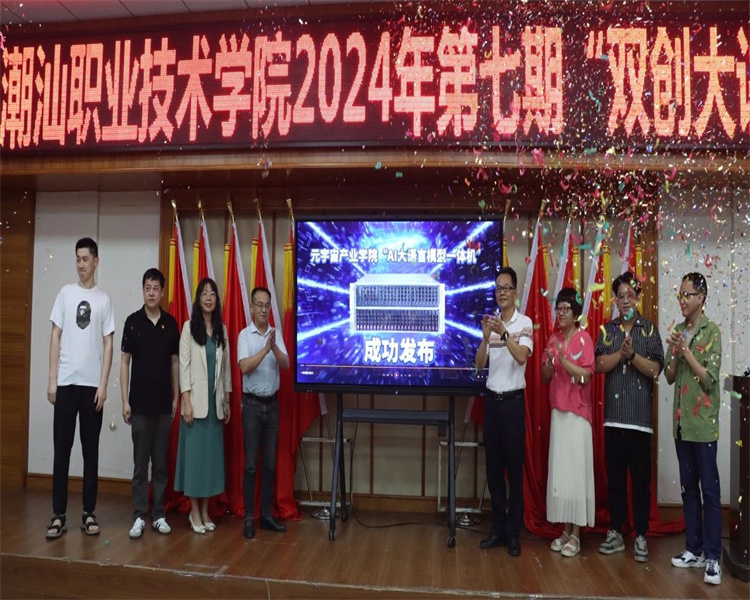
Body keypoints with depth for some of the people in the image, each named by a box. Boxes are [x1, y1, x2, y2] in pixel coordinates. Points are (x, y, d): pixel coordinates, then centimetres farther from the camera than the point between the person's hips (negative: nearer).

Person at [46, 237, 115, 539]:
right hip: (65, 382, 0)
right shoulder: (65, 293, 5)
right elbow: (55, 337, 5)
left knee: (91, 450, 6)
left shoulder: (104, 299, 4)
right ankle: (58, 515, 10)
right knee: (62, 449, 3)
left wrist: (103, 384, -5)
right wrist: (52, 379, -2)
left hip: (92, 384, 0)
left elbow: (108, 344, 2)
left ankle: (89, 513, 15)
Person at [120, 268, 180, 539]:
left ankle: (159, 515, 18)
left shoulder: (171, 323, 4)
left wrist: (176, 397, 6)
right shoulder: (133, 321, -3)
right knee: (140, 463, 4)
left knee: (161, 463, 9)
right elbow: (124, 362, -2)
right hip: (140, 404, -2)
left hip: (164, 404, 2)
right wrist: (125, 401, -6)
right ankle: (139, 516, 13)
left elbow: (175, 362, 9)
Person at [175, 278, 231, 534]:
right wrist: (186, 401, -13)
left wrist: (227, 400, 10)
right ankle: (194, 511, 13)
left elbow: (226, 366, 12)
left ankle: (205, 510, 19)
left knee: (212, 454, 8)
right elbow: (184, 366, -7)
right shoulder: (189, 327, -3)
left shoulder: (222, 329, 10)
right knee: (194, 452, 1)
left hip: (215, 402, 4)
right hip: (196, 401, -4)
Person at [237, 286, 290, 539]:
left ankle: (267, 515, 18)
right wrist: (265, 349, -28)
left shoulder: (276, 334, 5)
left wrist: (274, 347, -24)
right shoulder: (244, 335, -6)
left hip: (272, 404, 4)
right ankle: (249, 517, 10)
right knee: (251, 464, 0)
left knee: (270, 463, 9)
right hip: (252, 404, -4)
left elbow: (286, 364, -7)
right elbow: (244, 367, -18)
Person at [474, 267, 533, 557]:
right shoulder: (491, 322, 8)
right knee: (493, 467, 10)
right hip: (492, 399, 5)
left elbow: (522, 357, -21)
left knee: (514, 468, 2)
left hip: (514, 401, -4)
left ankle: (514, 533, 13)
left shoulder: (525, 323, -5)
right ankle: (498, 528, 22)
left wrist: (503, 333, -33)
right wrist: (486, 337, -16)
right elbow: (479, 364, 0)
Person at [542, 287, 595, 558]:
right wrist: (549, 363, -8)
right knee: (559, 470, 8)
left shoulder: (583, 338, -7)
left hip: (577, 413, -6)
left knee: (576, 470, -2)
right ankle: (565, 529, 18)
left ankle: (576, 534, 7)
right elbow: (545, 377, 11)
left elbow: (585, 376, -15)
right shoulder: (553, 339, 11)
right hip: (557, 411, 6)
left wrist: (563, 359, -25)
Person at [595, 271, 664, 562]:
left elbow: (655, 369, -5)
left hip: (641, 416, -2)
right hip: (614, 415, 2)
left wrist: (632, 354, -19)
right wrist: (621, 353, -17)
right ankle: (615, 532, 20)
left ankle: (641, 536, 14)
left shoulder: (650, 329, 2)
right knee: (615, 477, 9)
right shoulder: (607, 330, 8)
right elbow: (600, 365, -2)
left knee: (641, 479, 3)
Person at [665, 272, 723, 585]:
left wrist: (686, 350, -17)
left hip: (703, 422, -6)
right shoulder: (677, 331, 10)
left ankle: (712, 557, 7)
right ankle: (694, 549, 22)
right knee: (688, 488, 12)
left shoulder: (712, 330, -7)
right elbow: (669, 376, 9)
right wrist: (675, 353, -8)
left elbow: (710, 379, -13)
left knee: (709, 489, 0)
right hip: (681, 421, 6)